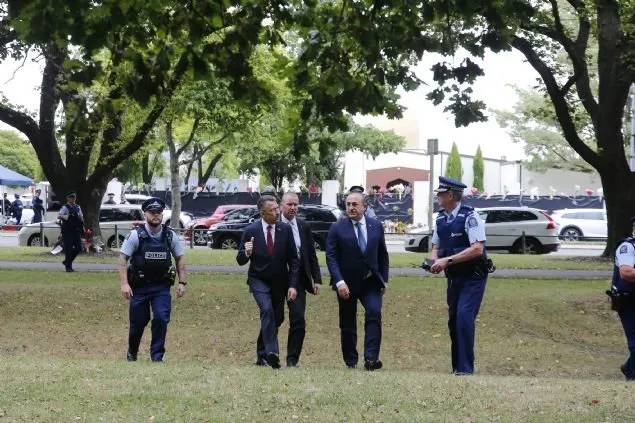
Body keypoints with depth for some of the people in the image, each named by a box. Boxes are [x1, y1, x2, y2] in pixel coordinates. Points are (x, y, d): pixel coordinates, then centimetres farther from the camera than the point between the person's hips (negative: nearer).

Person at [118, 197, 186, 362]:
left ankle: (157, 356, 0)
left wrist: (182, 282, 2)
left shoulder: (170, 235, -1)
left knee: (161, 319, -12)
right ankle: (132, 353, 34)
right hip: (139, 286, -1)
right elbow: (123, 258, -9)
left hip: (162, 287, 2)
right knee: (138, 321, 8)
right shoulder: (136, 235, -10)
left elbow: (180, 258, 9)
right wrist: (124, 284, -17)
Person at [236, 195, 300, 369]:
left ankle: (262, 354, 30)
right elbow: (240, 260, -3)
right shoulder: (251, 231, -9)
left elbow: (293, 260, -2)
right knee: (267, 310, -26)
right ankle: (271, 353, -29)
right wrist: (246, 253, -26)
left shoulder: (285, 229, -5)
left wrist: (293, 285, -10)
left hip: (279, 282, 3)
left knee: (277, 318, 10)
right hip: (259, 280, -3)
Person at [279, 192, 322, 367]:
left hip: (298, 279, 3)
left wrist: (317, 279, 6)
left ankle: (292, 359, 5)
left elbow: (312, 255, 12)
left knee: (298, 321, -3)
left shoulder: (304, 227, 10)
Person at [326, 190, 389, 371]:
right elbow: (331, 257, -9)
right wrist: (339, 282, -18)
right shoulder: (337, 228, -5)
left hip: (371, 282, 1)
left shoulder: (376, 226, 4)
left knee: (374, 313, -19)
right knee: (347, 324, 6)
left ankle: (371, 358, -22)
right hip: (347, 284, -1)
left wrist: (384, 279, 6)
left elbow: (382, 254, 10)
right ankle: (350, 363, 17)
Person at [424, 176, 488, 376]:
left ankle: (465, 368, -11)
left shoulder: (470, 216, -17)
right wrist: (434, 262, -7)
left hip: (473, 277, -7)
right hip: (454, 277, 7)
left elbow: (477, 249, -25)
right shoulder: (441, 218, 5)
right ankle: (457, 366, 24)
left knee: (464, 317, -17)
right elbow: (436, 246, 16)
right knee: (453, 321, 11)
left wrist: (448, 260, -27)